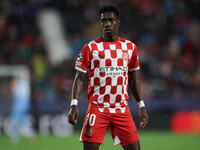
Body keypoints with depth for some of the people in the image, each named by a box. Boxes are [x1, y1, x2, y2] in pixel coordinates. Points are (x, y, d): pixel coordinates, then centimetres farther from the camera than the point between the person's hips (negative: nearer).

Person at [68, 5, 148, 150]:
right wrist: (74, 104, -13)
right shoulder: (90, 48, -1)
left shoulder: (130, 47, 9)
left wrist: (141, 105, 14)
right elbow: (80, 78, -1)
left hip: (122, 109, 3)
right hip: (97, 109, -3)